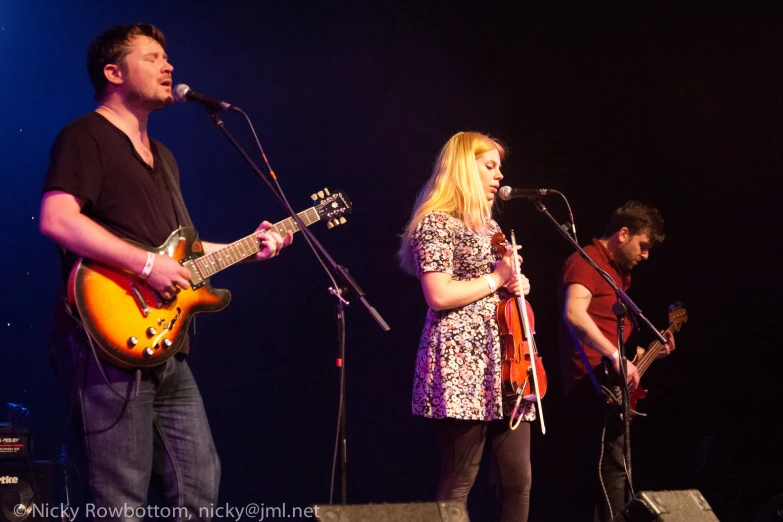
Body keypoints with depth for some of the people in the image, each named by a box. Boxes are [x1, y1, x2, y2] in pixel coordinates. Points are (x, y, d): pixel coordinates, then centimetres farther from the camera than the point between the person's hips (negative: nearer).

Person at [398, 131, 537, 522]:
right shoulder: (437, 223, -6)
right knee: (459, 483, -8)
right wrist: (496, 278, -7)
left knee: (518, 480, 3)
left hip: (503, 361, 9)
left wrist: (517, 284, 8)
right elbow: (439, 296, -17)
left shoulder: (488, 225, 21)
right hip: (462, 363, -9)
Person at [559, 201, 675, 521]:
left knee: (590, 478, 10)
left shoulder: (620, 271, 21)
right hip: (592, 385, -10)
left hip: (609, 388, 10)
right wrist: (617, 357, -29)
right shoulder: (587, 261, -9)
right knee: (611, 473, -16)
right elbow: (574, 314, -26)